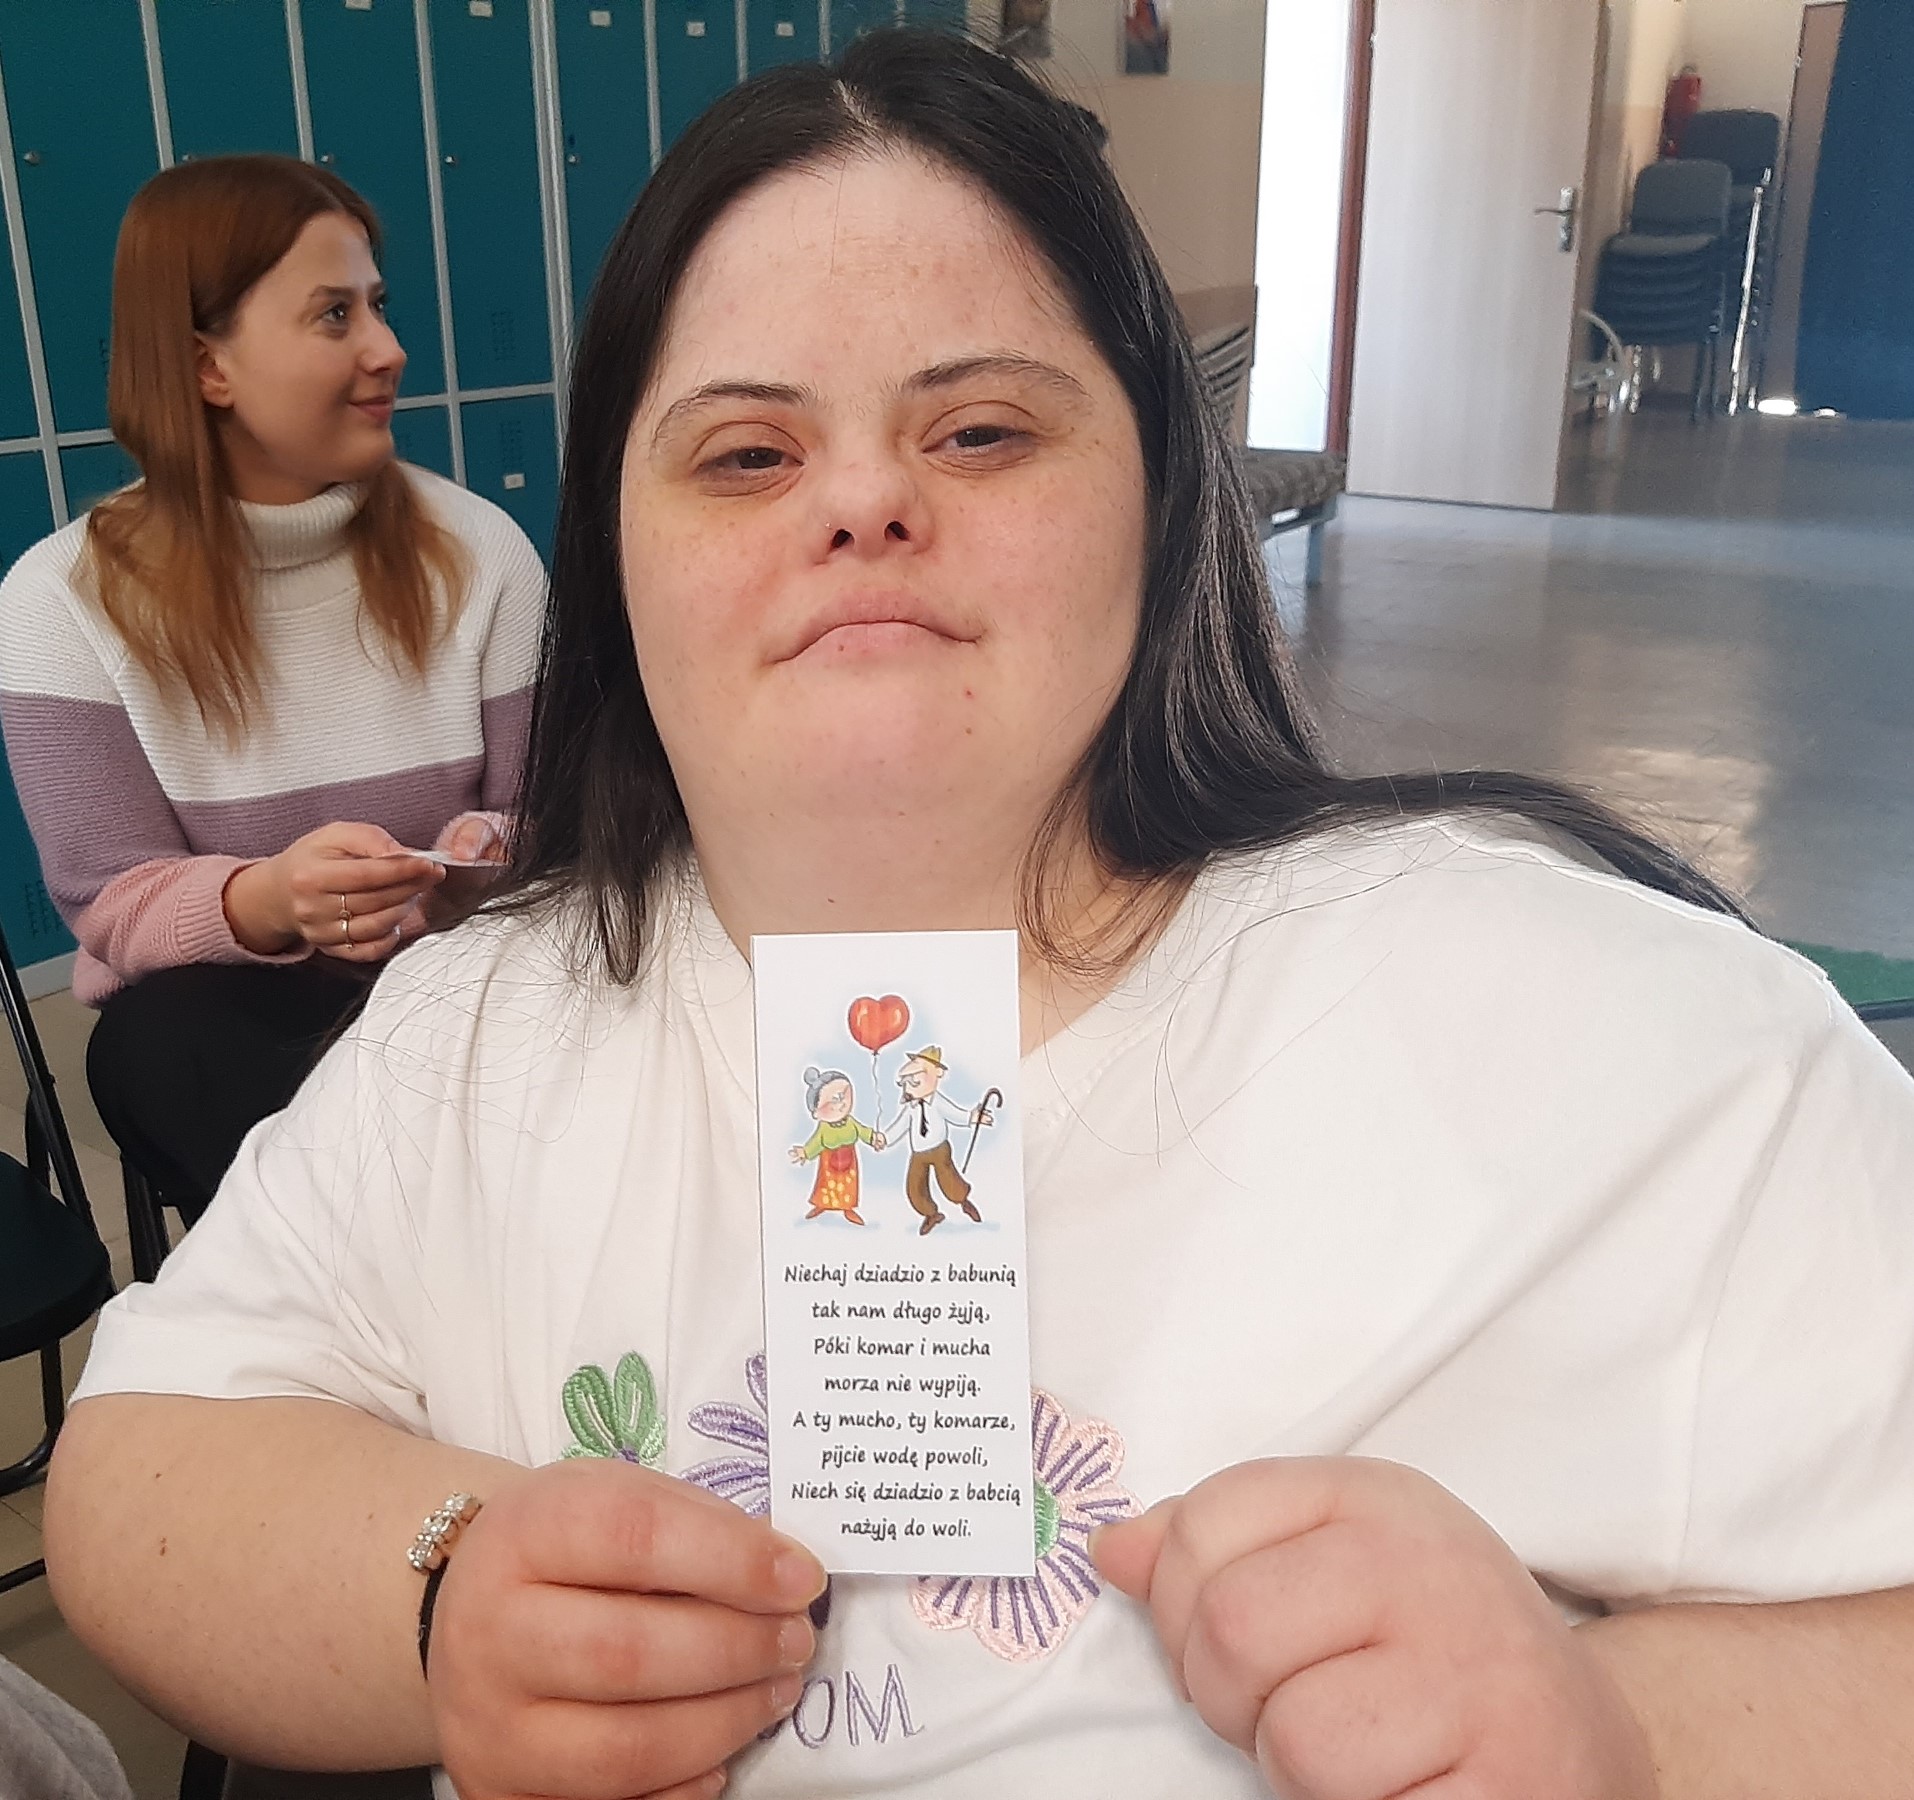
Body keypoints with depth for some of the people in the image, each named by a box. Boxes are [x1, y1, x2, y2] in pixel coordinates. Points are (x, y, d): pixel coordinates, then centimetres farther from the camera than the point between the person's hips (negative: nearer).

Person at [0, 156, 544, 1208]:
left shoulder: (479, 553, -3)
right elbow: (116, 907, -9)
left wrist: (492, 852, -27)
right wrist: (266, 903, -32)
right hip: (214, 1005, 0)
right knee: (162, 1042, -34)